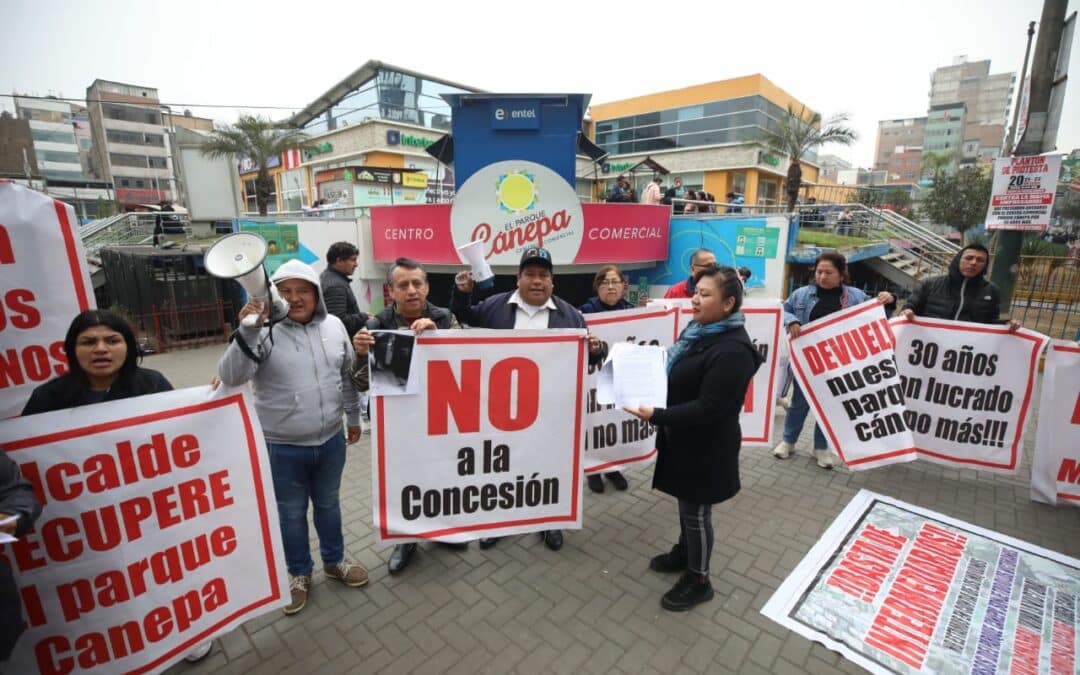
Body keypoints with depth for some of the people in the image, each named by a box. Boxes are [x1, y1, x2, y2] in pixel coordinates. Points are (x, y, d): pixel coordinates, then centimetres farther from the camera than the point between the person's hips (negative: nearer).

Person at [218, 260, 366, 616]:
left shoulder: (334, 325, -2)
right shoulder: (264, 331, -14)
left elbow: (348, 375, 9)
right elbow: (230, 377, -25)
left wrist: (354, 417, 15)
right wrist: (247, 331, -38)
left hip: (330, 441, 3)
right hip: (282, 448, -3)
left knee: (328, 505, 22)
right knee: (291, 513, 16)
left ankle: (334, 561, 45)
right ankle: (298, 574, 41)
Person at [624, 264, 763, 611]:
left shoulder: (732, 350, -26)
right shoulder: (700, 330, 4)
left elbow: (709, 409, -28)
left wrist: (656, 415, -30)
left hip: (706, 447, -9)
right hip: (685, 438, 9)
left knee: (696, 510, 8)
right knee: (686, 502, 24)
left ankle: (698, 580, 29)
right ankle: (684, 551, 47)